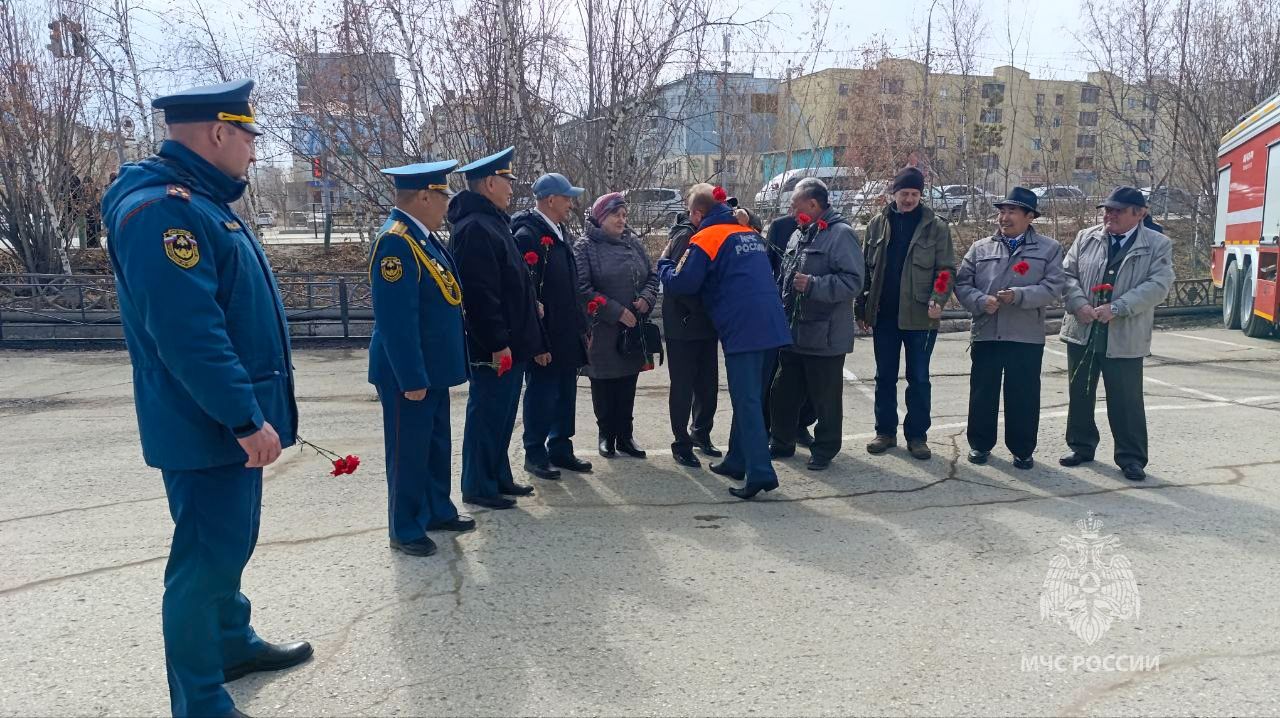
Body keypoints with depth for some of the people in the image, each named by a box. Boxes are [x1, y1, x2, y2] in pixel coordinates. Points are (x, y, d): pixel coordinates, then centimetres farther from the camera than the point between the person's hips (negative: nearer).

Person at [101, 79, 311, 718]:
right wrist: (246, 418, -26)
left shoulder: (203, 202, 14)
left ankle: (233, 643, 41)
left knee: (229, 545, 23)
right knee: (205, 560, 0)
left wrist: (252, 412, 22)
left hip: (232, 422, 10)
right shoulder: (161, 208, -20)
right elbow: (188, 333, -28)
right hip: (209, 429, -10)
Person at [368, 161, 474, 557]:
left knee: (437, 445, 21)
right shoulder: (396, 243, -22)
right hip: (408, 373, -9)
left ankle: (438, 510, 37)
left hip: (433, 367, 9)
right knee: (408, 451, 5)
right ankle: (405, 530, 19)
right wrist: (412, 378, -23)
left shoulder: (424, 237, 8)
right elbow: (396, 320, -25)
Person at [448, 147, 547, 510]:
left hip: (510, 344, 10)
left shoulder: (494, 223, 17)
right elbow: (479, 294, -23)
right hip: (494, 349, -10)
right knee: (487, 416, 0)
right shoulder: (475, 228, -16)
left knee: (501, 416, 17)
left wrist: (534, 340, 20)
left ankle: (499, 477, 28)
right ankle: (478, 486, 12)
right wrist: (497, 343, -23)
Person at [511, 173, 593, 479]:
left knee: (565, 393, 15)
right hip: (544, 335, -9)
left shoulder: (560, 233, 14)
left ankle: (560, 448, 27)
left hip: (567, 335, 9)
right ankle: (535, 453, 15)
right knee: (542, 393, 2)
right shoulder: (527, 235, -15)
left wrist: (581, 326, 18)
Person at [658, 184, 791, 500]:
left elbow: (681, 284, -8)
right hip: (772, 326, 8)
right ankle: (738, 460, 27)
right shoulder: (751, 233, 18)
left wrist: (664, 264, 11)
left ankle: (760, 473, -9)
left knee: (747, 402, -5)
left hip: (742, 328, -7)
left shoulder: (705, 239, -4)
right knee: (750, 397, 17)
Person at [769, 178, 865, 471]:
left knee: (825, 397, 6)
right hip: (794, 333, 8)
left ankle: (825, 449, 22)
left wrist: (814, 285, -27)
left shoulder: (840, 234, -13)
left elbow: (853, 282, -22)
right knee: (783, 392, 16)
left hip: (825, 336, -8)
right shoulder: (799, 235, 13)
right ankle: (781, 442, 32)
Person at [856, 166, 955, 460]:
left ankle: (917, 435, 17)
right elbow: (866, 268, 8)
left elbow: (946, 269, -3)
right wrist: (862, 308, 4)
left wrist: (937, 300, -20)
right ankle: (885, 431, 23)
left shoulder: (936, 227, -2)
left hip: (920, 316, -2)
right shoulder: (877, 224, 5)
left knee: (918, 379, 6)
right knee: (885, 377, 11)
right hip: (884, 315, 3)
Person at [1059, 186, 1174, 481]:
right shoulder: (1086, 238, 8)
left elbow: (1159, 284, -11)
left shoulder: (1158, 245, 0)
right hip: (1082, 332, 3)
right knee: (1079, 394, 13)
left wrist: (1117, 308, -20)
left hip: (1124, 338, -3)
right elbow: (1067, 274, 4)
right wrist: (1079, 304, -14)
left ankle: (1131, 457, 16)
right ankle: (1081, 446, 28)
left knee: (1127, 400, 3)